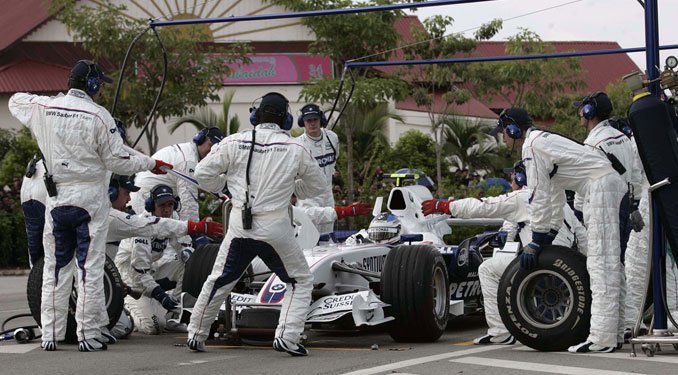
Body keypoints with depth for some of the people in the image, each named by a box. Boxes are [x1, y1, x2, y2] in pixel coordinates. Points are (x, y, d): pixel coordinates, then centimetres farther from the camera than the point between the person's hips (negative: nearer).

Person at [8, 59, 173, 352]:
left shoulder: (43, 108, 1)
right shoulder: (98, 116, -11)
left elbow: (15, 101, 23)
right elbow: (117, 161, -10)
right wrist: (150, 164, 3)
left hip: (56, 200, 4)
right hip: (90, 200, -4)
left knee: (55, 267, 11)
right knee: (91, 268, 1)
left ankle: (50, 335, 12)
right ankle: (87, 336, 1)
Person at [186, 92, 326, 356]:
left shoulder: (235, 143, -1)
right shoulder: (295, 149, -3)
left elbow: (203, 174, 2)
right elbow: (319, 186, 10)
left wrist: (225, 183, 21)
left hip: (240, 226, 2)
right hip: (275, 229, -2)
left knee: (218, 281, 20)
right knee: (301, 282, 14)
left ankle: (196, 335, 28)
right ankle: (287, 336, -2)